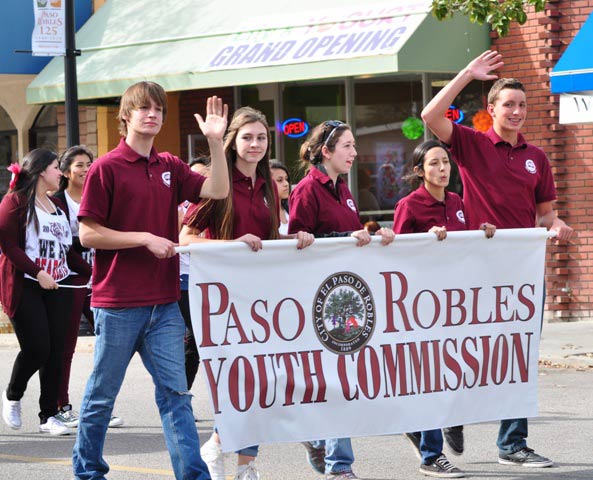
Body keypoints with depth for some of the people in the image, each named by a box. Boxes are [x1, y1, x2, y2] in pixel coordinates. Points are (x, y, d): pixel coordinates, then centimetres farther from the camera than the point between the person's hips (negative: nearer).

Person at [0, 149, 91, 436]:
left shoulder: (57, 206, 19)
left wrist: (90, 272, 11)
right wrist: (37, 273, -18)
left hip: (57, 287, 7)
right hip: (25, 287, -7)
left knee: (55, 350, 0)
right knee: (36, 347, -12)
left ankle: (48, 415, 6)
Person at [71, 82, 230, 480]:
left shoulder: (170, 167, 11)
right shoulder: (107, 168, -6)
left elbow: (217, 191, 0)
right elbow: (88, 234, -9)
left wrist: (216, 141, -10)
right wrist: (145, 239, -15)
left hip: (163, 304, 5)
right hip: (118, 304, -5)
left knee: (175, 393, 1)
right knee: (102, 394, 6)